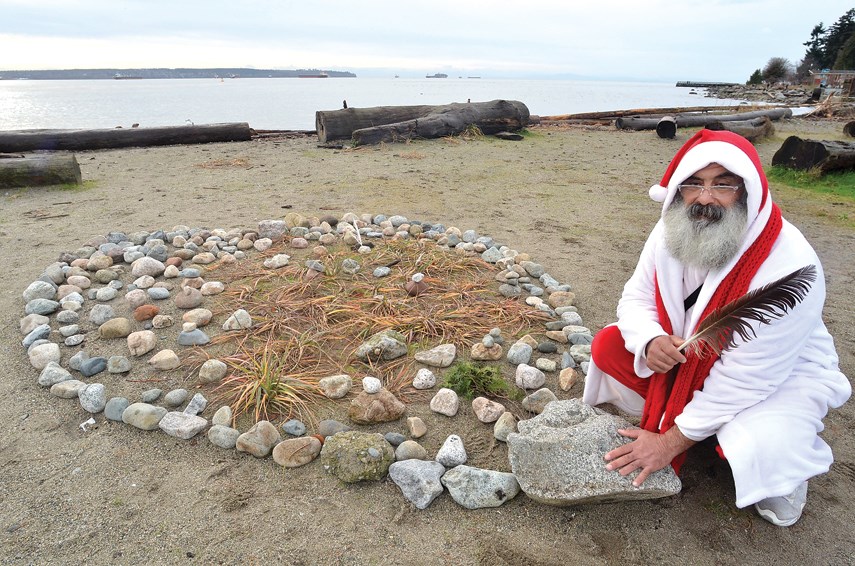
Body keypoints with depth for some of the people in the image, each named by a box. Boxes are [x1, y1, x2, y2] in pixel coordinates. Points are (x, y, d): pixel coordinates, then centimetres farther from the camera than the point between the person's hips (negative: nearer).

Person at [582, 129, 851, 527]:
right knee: (607, 346, -12)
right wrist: (650, 341, -30)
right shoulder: (670, 234, -16)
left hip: (781, 375, -4)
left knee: (760, 450, -33)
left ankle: (785, 465, 6)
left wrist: (672, 442, -24)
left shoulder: (788, 267, -33)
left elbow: (746, 377, -30)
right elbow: (636, 297, -4)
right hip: (689, 356, 5)